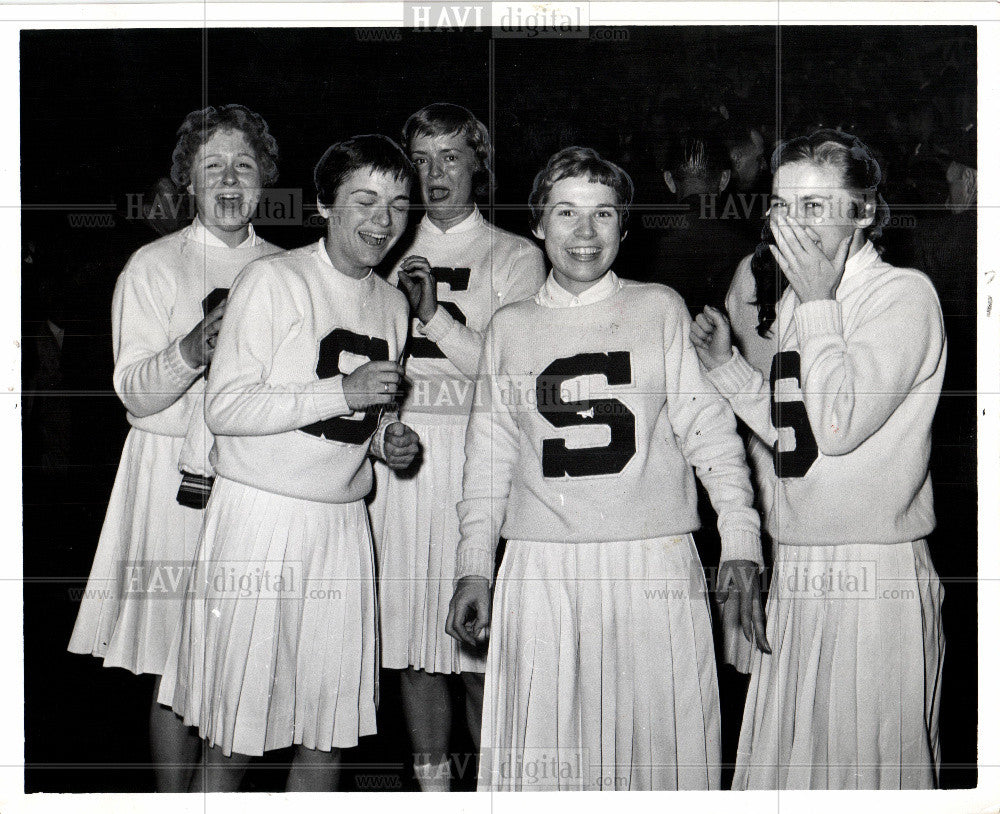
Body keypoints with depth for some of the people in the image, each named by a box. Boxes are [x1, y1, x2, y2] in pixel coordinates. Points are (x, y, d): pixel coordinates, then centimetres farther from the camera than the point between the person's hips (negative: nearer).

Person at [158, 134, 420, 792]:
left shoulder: (392, 304, 13)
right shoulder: (274, 280, -8)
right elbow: (225, 409, -14)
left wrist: (388, 438, 3)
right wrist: (343, 393, -18)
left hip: (345, 524, 6)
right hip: (260, 516, -6)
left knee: (329, 736, 8)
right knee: (232, 743, 0)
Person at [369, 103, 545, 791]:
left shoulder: (514, 256, 6)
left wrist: (435, 316, -11)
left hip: (477, 456, -4)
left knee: (481, 649, -6)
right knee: (410, 642, 6)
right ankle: (432, 785, 17)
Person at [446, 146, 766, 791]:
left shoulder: (661, 309, 7)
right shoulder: (510, 327, 13)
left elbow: (708, 428, 3)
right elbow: (489, 455, 15)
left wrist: (740, 544, -6)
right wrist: (474, 570, 9)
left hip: (655, 564, -1)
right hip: (540, 569, 2)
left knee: (659, 746, -2)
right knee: (545, 755, 1)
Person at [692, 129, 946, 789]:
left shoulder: (904, 294, -9)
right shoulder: (798, 301, 14)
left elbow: (839, 426, -19)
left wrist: (817, 302, -13)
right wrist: (725, 364, 11)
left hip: (876, 582, -7)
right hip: (796, 582, 8)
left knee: (865, 772, 0)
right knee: (782, 766, 11)